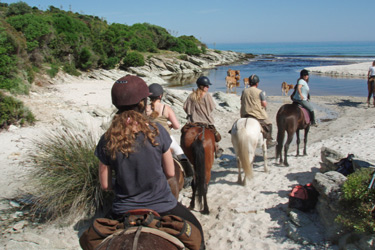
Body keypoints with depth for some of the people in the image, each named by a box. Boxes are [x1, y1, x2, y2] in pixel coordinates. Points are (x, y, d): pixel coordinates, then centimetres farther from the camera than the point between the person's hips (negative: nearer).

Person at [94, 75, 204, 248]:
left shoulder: (107, 140, -11)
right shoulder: (156, 131, -16)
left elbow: (105, 185, -4)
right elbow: (170, 173, -6)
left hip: (122, 211, 2)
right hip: (161, 206, -2)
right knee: (195, 230, 26)